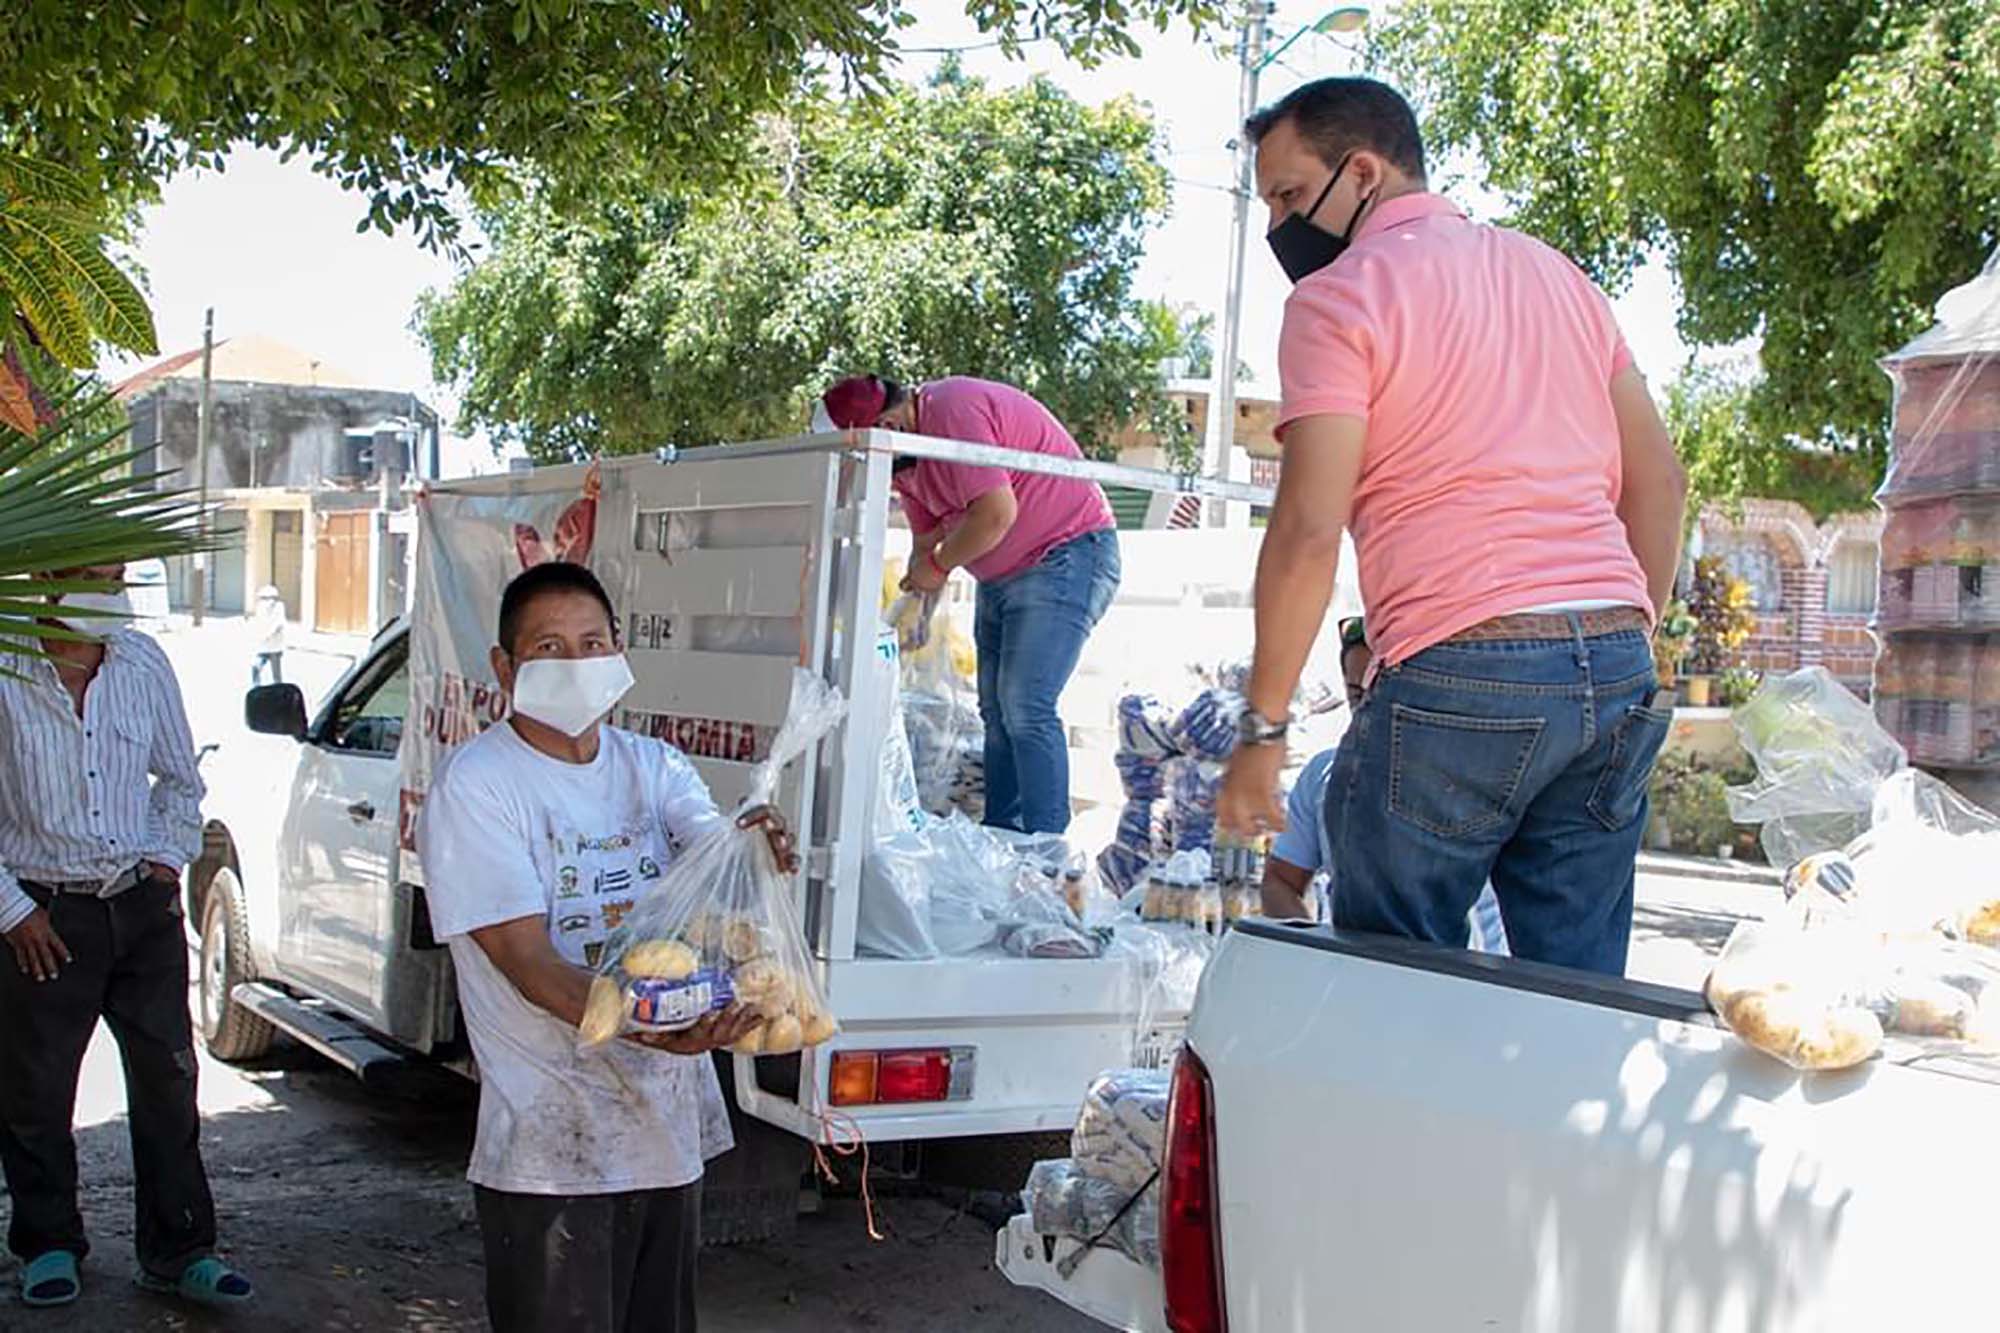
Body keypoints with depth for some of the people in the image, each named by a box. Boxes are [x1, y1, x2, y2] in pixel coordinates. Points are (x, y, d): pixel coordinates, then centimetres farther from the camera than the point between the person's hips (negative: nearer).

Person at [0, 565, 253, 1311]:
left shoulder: (143, 664, 5)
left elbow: (180, 777, 17)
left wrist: (168, 856, 5)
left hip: (144, 906, 4)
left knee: (168, 1080, 5)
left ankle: (178, 1253, 16)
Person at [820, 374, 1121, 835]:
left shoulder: (952, 414, -22)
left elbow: (997, 512, -29)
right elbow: (928, 537, 16)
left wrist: (938, 565, -14)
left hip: (1068, 558, -10)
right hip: (1000, 576, 10)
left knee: (1026, 708, -16)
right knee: (996, 711, 6)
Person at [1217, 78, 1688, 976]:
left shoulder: (1338, 297, -2)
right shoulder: (1556, 273, 19)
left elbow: (1309, 532, -10)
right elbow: (1659, 484, 19)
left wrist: (1262, 730, -5)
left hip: (1462, 673, -7)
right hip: (1616, 667, 7)